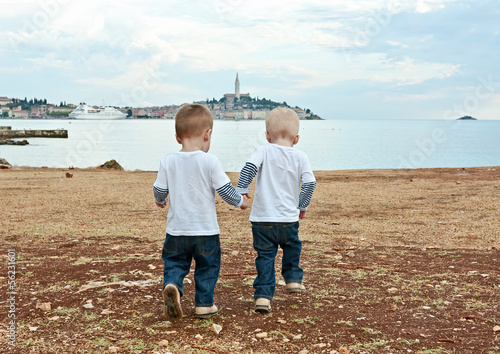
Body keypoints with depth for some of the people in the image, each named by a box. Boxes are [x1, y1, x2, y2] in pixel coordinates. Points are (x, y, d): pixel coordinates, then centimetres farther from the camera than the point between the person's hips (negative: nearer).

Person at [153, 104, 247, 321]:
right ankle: (203, 304, 18)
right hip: (205, 230, -2)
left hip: (177, 229, 2)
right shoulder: (210, 162, -12)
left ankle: (172, 286, -13)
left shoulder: (168, 161, -3)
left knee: (174, 262, 15)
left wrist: (160, 200, 28)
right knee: (207, 266, 14)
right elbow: (224, 189, -9)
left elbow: (159, 190, 4)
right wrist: (239, 201, 11)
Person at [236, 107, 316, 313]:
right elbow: (310, 183, -2)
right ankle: (293, 279, 31)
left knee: (265, 256, 5)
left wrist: (242, 188, -7)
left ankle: (263, 296, 2)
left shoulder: (264, 151, 0)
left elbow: (250, 167, -16)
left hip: (262, 219, -1)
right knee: (292, 247, 29)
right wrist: (303, 205, 10)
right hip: (288, 219, 1)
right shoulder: (300, 157, 4)